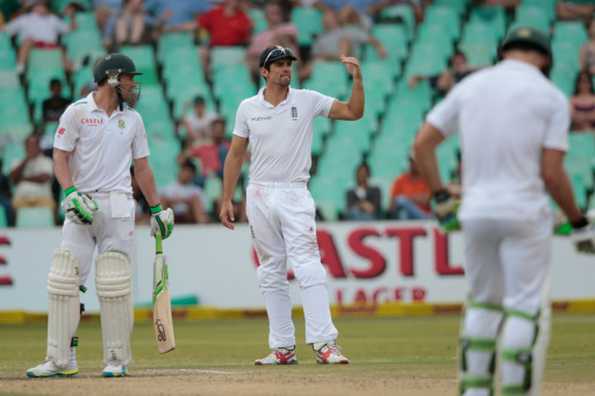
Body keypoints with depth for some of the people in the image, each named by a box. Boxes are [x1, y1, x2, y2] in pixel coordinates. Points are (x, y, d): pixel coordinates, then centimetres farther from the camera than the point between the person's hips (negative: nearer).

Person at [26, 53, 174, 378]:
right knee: (64, 280, -6)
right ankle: (60, 360, -3)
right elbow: (60, 157, -2)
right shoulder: (77, 112, 2)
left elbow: (142, 166, 18)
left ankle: (117, 360, 3)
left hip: (118, 207, 2)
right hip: (82, 205, -2)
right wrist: (71, 193, -17)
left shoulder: (132, 119, 13)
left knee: (115, 285, -3)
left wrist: (157, 209, 14)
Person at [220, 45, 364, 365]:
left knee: (307, 266, -13)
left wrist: (357, 78, -18)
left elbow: (353, 112, -3)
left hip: (295, 195, -3)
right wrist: (226, 200, 5)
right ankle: (283, 347, 11)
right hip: (259, 195, 3)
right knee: (271, 273, 6)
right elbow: (235, 155, 9)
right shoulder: (248, 108, 6)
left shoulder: (308, 101, 1)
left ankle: (324, 343, -18)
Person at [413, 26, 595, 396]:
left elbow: (422, 143, 7)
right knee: (527, 309, 0)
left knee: (484, 303, 19)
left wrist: (441, 198, 13)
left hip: (475, 213, 5)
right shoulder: (551, 96, -2)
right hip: (524, 213, -5)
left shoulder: (470, 85, 10)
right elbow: (552, 173, -8)